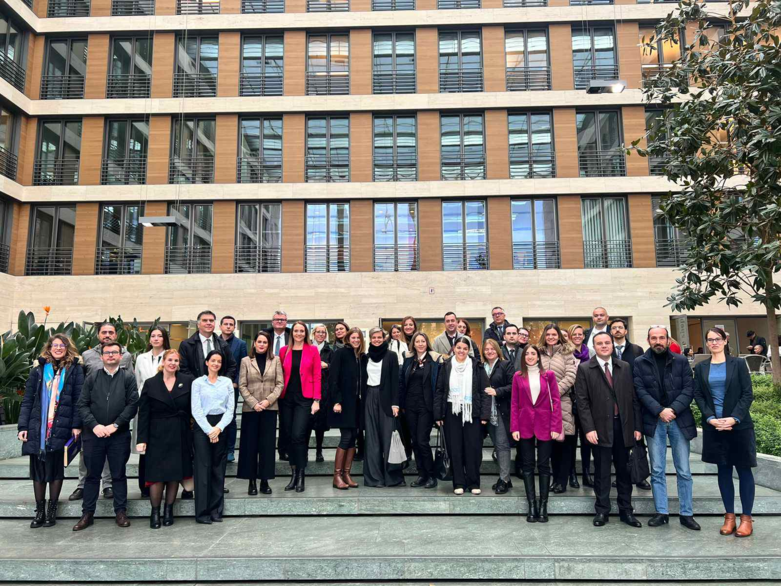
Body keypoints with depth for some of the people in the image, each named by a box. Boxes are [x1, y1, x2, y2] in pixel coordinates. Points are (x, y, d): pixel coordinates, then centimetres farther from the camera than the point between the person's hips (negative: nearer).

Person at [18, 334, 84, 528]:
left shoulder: (75, 370, 2)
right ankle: (39, 512, 18)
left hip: (61, 429, -2)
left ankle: (51, 511, 17)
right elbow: (27, 400, 6)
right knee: (38, 470, 8)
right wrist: (23, 426, -3)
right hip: (37, 429, 2)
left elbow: (78, 399, -3)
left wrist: (76, 424, -11)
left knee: (56, 470, 6)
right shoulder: (38, 370, 9)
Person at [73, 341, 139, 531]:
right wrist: (94, 425, -11)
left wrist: (115, 425, -13)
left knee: (119, 475, 7)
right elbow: (82, 405, 1)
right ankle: (87, 513, 21)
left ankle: (121, 512, 17)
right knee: (92, 475, 10)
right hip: (93, 434, 2)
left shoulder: (128, 377, 1)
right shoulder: (92, 377, 7)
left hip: (119, 435, -1)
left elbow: (133, 404, -5)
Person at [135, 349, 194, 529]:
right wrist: (141, 439, -6)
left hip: (180, 436, 1)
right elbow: (143, 414, -1)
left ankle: (169, 510, 21)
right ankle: (155, 512, 14)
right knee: (157, 475, -1)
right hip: (157, 436, -1)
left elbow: (193, 408, 1)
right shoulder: (151, 383, 0)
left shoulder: (187, 381, 2)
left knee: (175, 474, 7)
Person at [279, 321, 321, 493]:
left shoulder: (312, 350, 2)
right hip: (287, 398, 3)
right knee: (289, 437, 7)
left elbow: (317, 376, -1)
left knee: (298, 436, -10)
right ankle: (293, 474, 19)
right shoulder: (284, 351, 9)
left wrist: (316, 400, -8)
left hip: (305, 398, -3)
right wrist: (278, 396, 0)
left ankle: (301, 476, 3)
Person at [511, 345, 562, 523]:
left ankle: (543, 506, 11)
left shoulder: (548, 375, 2)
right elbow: (514, 403, 3)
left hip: (544, 424, -1)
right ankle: (531, 506, 11)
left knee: (544, 465, 4)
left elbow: (556, 401, -1)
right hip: (525, 425, 1)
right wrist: (514, 427, -4)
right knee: (528, 465, 4)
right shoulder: (518, 376, 4)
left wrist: (555, 426, -8)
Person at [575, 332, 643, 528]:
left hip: (623, 426, 3)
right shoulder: (584, 369, -1)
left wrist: (637, 426, 4)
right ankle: (602, 511, 17)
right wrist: (589, 428, -12)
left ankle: (626, 511, 22)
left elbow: (633, 398, 8)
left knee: (624, 470, 11)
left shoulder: (625, 367, 8)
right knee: (602, 472, 6)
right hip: (600, 427, -3)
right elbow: (582, 401, -5)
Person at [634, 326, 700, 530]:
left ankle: (686, 514, 15)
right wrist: (660, 411, -15)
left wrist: (673, 409, -15)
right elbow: (640, 391, -4)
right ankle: (661, 512, 14)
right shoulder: (640, 363, 3)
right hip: (654, 422, 0)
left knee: (684, 471, 6)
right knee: (657, 471, 5)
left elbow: (689, 389, -1)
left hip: (680, 420, 1)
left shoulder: (681, 361, 5)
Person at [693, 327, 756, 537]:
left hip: (739, 425, -2)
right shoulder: (700, 368, 7)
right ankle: (729, 516, 14)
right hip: (714, 426, 2)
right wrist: (710, 418, -9)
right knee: (724, 470, 7)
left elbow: (747, 394, -4)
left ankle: (746, 517, 11)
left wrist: (734, 418, -14)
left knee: (743, 469, 3)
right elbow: (698, 395, 4)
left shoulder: (738, 364, 1)